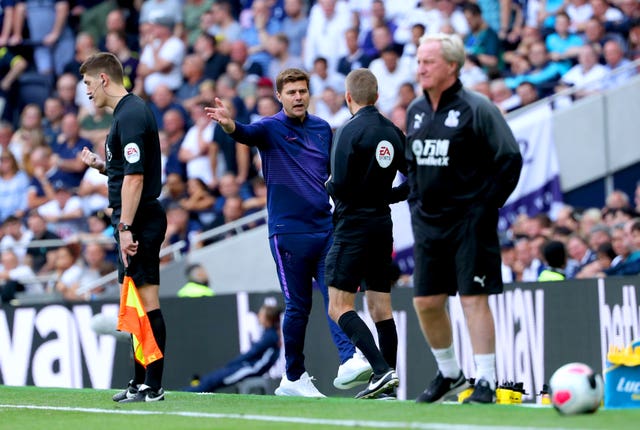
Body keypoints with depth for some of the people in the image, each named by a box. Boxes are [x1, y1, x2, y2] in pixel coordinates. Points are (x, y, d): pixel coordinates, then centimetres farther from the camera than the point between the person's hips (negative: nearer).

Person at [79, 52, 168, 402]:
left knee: (145, 301, -10)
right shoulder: (129, 111, 17)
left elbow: (135, 177, -22)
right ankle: (141, 382, 19)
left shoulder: (130, 115, -15)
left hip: (138, 219, -11)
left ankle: (153, 386, -10)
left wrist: (125, 227, -25)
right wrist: (101, 165, 12)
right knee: (138, 304, 14)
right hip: (140, 219, 11)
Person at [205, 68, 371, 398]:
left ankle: (349, 361, -18)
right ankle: (294, 377, 8)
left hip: (325, 228, 4)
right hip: (288, 231, -4)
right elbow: (245, 133, -26)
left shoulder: (323, 129, 11)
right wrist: (228, 123, -48)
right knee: (298, 306, 0)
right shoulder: (271, 128, -4)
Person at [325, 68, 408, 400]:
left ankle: (382, 370, -22)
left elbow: (339, 186, -19)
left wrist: (328, 186, 3)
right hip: (383, 225, 7)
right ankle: (386, 385, 7)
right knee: (381, 308, 10)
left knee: (339, 308, -7)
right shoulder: (393, 132, 8)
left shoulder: (349, 131, -12)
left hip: (353, 226, -7)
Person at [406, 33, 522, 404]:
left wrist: (486, 208, -13)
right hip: (428, 223, 7)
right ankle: (449, 374, 26)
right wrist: (416, 206, 14)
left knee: (474, 299, -9)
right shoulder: (416, 112, 11)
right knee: (426, 302, 8)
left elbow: (510, 159, -13)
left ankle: (486, 381, -7)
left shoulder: (476, 109, -10)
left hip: (469, 223, -7)